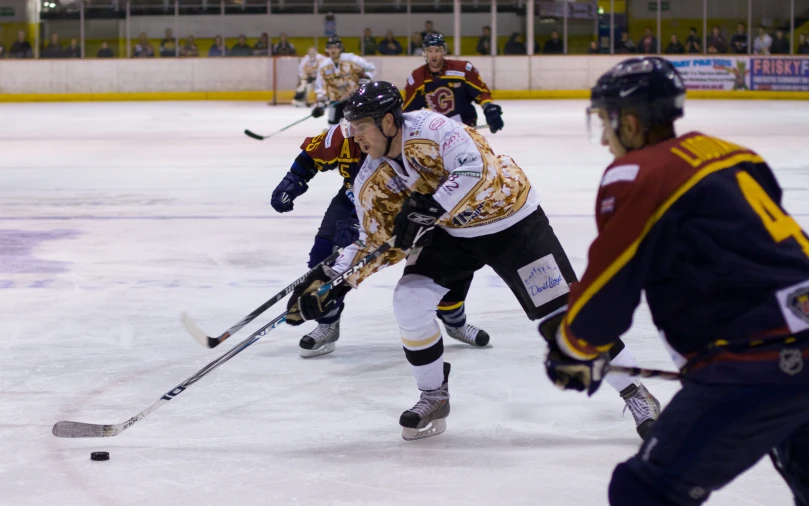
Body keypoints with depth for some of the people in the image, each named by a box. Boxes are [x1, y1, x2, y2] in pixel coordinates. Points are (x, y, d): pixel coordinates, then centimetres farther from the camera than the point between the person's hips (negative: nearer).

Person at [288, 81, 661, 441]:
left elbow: (474, 170, -38)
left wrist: (427, 210, -39)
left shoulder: (428, 128, -27)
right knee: (410, 301, -11)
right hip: (453, 232, 6)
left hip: (511, 220, -6)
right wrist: (334, 280, -10)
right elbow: (377, 243, 1)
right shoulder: (372, 181, -6)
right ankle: (434, 396, 9)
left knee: (563, 311, -10)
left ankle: (634, 392, 1)